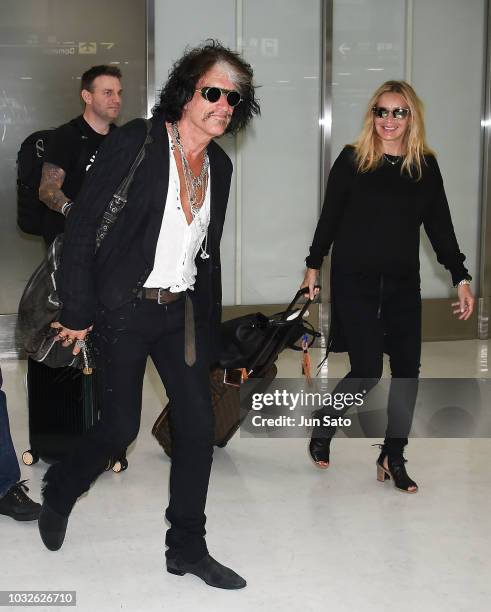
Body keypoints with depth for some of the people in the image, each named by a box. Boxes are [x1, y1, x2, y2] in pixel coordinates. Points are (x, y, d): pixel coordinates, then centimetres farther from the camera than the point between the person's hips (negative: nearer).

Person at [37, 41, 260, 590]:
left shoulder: (219, 165, 7)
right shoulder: (136, 142, -12)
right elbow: (82, 227, -12)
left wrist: (209, 327, 15)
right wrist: (78, 313, -13)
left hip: (182, 310, 6)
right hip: (125, 308, -5)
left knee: (198, 425, 2)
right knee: (121, 426, 2)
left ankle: (187, 549, 17)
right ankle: (58, 493, 33)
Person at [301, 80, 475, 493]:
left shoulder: (425, 165, 3)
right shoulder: (352, 160, -4)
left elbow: (440, 226, 6)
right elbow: (330, 217, 2)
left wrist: (461, 278, 2)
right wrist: (313, 267, 4)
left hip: (403, 282, 3)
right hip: (355, 280, -3)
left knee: (407, 368, 1)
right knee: (367, 371, -7)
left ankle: (393, 457, 14)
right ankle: (322, 430, 20)